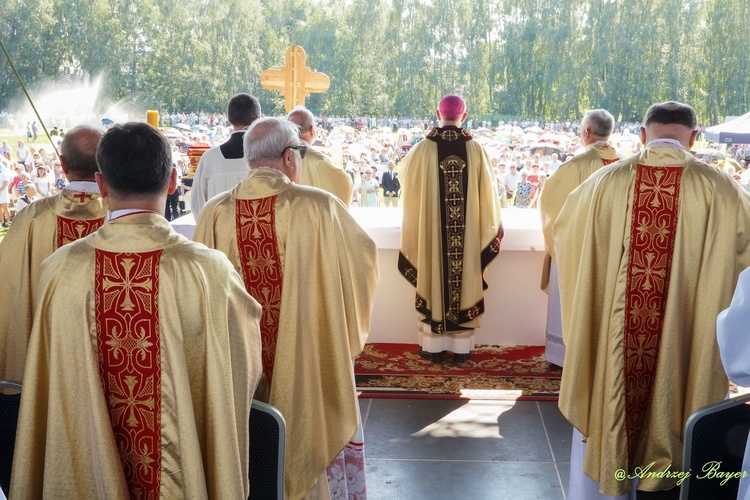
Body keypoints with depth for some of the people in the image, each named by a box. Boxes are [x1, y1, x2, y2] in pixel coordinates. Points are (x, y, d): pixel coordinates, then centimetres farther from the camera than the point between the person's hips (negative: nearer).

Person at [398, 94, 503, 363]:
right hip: (469, 234, 1)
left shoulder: (424, 149, -8)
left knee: (435, 281, 10)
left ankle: (433, 345, 16)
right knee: (465, 281, 10)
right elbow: (488, 192, 1)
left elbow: (404, 172, 12)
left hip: (431, 232, -1)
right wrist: (492, 226, 15)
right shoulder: (476, 150, -5)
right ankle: (462, 346, 16)